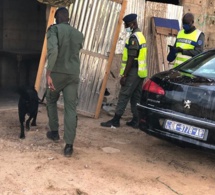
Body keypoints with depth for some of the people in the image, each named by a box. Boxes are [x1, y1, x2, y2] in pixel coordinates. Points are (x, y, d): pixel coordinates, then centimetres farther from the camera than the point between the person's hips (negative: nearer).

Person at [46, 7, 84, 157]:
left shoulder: (54, 29, -5)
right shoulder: (79, 34, 12)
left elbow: (53, 50, -21)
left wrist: (48, 73, -23)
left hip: (57, 73, -3)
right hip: (73, 75, 3)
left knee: (51, 101, 23)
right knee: (71, 108, 0)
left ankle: (54, 132, 31)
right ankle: (69, 145, -6)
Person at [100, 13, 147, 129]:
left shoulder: (134, 37, -15)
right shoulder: (140, 36, 16)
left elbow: (131, 59, -20)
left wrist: (124, 75, -19)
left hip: (133, 71, -9)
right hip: (140, 71, 9)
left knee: (124, 95, -6)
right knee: (136, 97, 10)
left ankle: (115, 121, -3)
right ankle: (136, 121, 13)